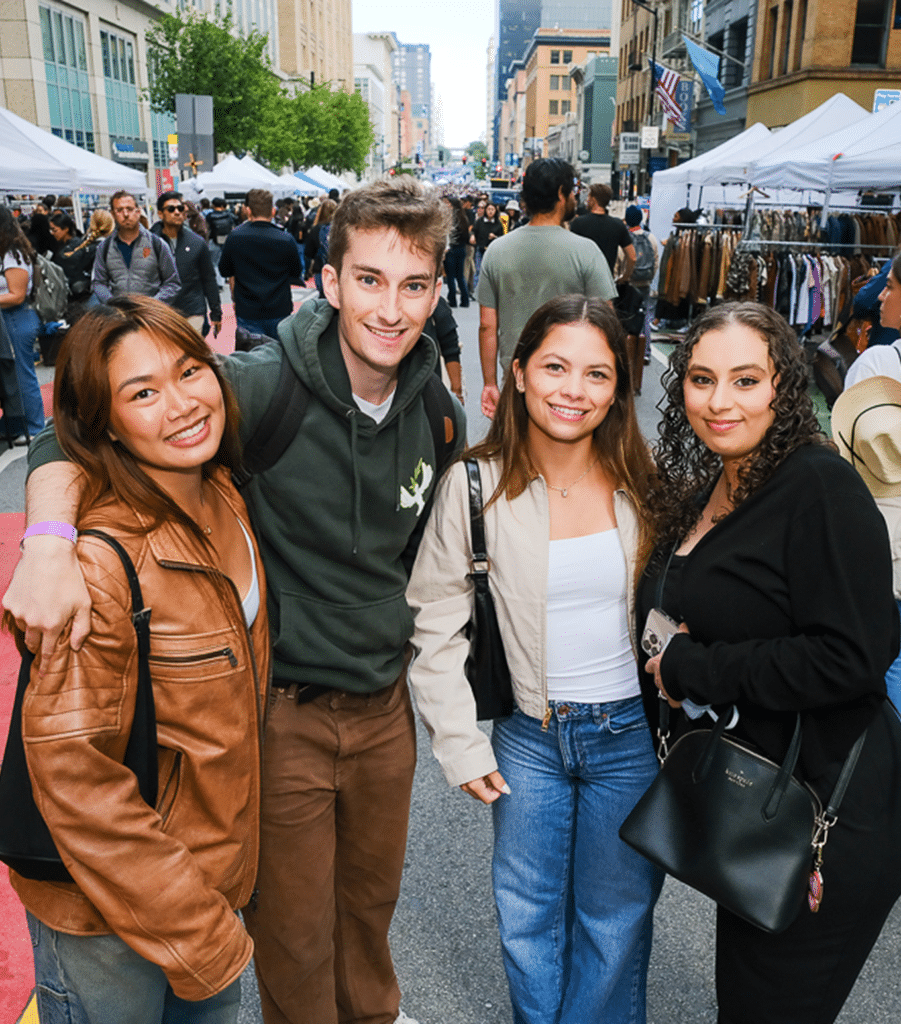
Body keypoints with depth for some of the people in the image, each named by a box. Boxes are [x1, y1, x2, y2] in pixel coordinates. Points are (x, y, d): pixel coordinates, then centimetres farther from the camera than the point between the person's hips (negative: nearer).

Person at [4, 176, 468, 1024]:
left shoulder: (439, 416, -4)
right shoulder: (260, 388, -21)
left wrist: (403, 647, 12)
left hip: (385, 703, 5)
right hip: (281, 710, -5)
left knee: (372, 898, 28)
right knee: (294, 932, 16)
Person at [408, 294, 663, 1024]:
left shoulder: (642, 485, -8)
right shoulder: (477, 484, -11)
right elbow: (436, 619, -5)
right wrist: (458, 741, -6)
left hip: (630, 734, 0)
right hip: (527, 737, 0)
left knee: (615, 922, 18)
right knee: (527, 922, 19)